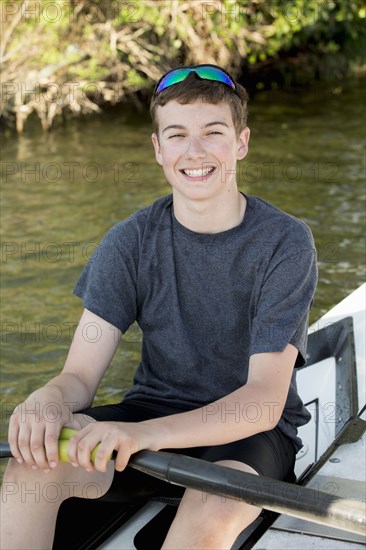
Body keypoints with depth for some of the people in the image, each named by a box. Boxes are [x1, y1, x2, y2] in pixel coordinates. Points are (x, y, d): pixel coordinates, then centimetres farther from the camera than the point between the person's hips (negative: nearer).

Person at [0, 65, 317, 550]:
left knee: (212, 511, -36)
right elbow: (81, 373, -7)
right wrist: (50, 399, -34)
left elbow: (265, 401, -20)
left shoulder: (285, 243, -13)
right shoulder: (130, 242, -3)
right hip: (151, 409, 3)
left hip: (249, 432, -2)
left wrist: (143, 434, -37)